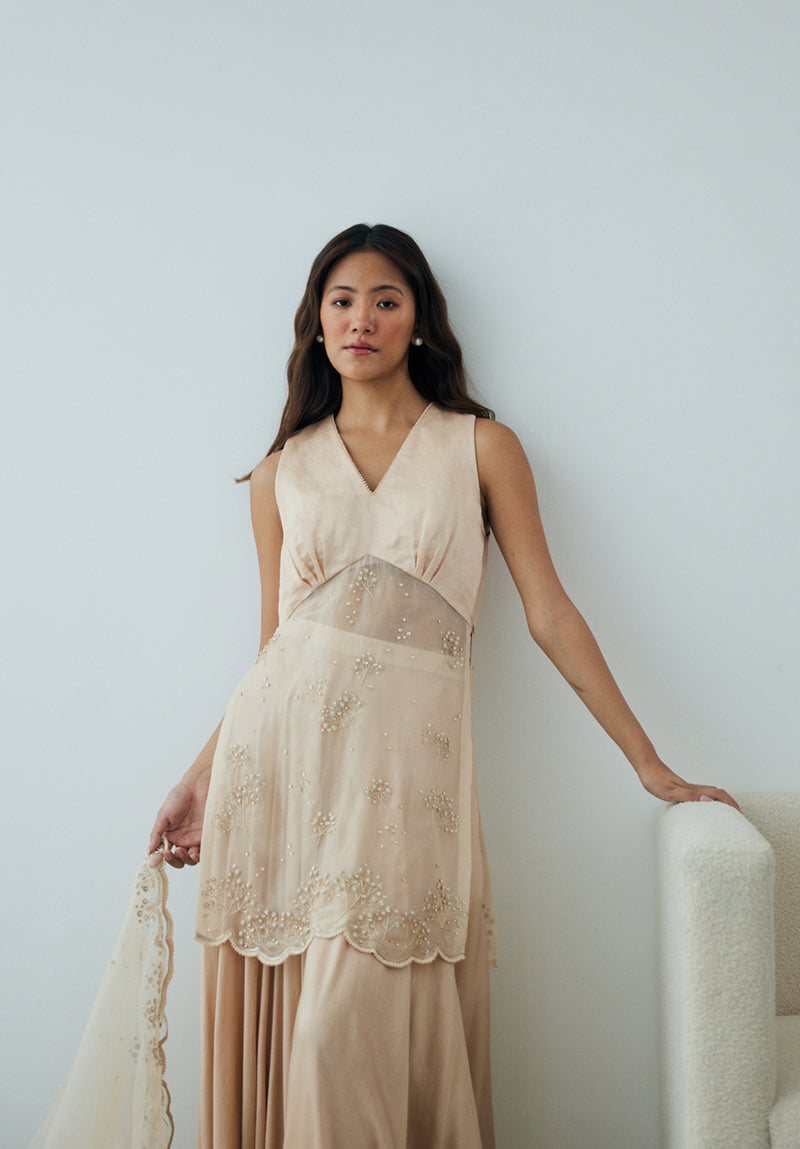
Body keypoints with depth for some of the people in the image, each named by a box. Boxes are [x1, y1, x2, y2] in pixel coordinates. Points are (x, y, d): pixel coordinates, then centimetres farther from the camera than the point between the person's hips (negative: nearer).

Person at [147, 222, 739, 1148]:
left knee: (347, 1033, -6)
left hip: (404, 754, -2)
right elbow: (274, 644, 15)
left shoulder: (481, 446, 6)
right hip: (277, 742, 3)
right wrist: (200, 779, 12)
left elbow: (550, 615, 5)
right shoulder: (283, 472, 12)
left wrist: (652, 768, 3)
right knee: (277, 1020, 4)